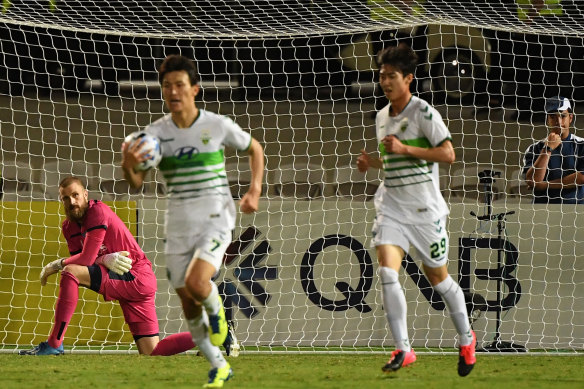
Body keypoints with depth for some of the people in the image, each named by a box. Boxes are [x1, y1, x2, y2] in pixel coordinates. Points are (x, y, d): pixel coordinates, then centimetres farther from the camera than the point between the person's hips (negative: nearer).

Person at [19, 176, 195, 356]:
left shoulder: (97, 211, -13)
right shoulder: (69, 226, 12)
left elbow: (86, 259, -19)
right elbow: (79, 263, 4)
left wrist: (56, 265, -6)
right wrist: (104, 259, -14)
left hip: (136, 279, -9)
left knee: (69, 272, -22)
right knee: (153, 353, 0)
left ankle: (54, 345, -23)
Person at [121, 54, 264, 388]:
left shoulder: (218, 126, -6)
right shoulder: (155, 132, -1)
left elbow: (255, 149, 11)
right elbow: (137, 182, -4)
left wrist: (255, 190, -1)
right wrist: (128, 166, -27)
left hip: (216, 219, -4)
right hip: (179, 225, 4)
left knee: (196, 283, -27)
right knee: (189, 306, 5)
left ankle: (216, 309, 8)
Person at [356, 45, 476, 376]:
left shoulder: (423, 113, -10)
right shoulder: (382, 117, 12)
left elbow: (448, 154, -15)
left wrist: (405, 149, -21)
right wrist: (373, 162, 5)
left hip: (425, 208, -5)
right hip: (392, 206, 5)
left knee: (438, 277, 7)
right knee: (387, 272, -15)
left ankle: (466, 338, 30)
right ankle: (403, 349, -13)